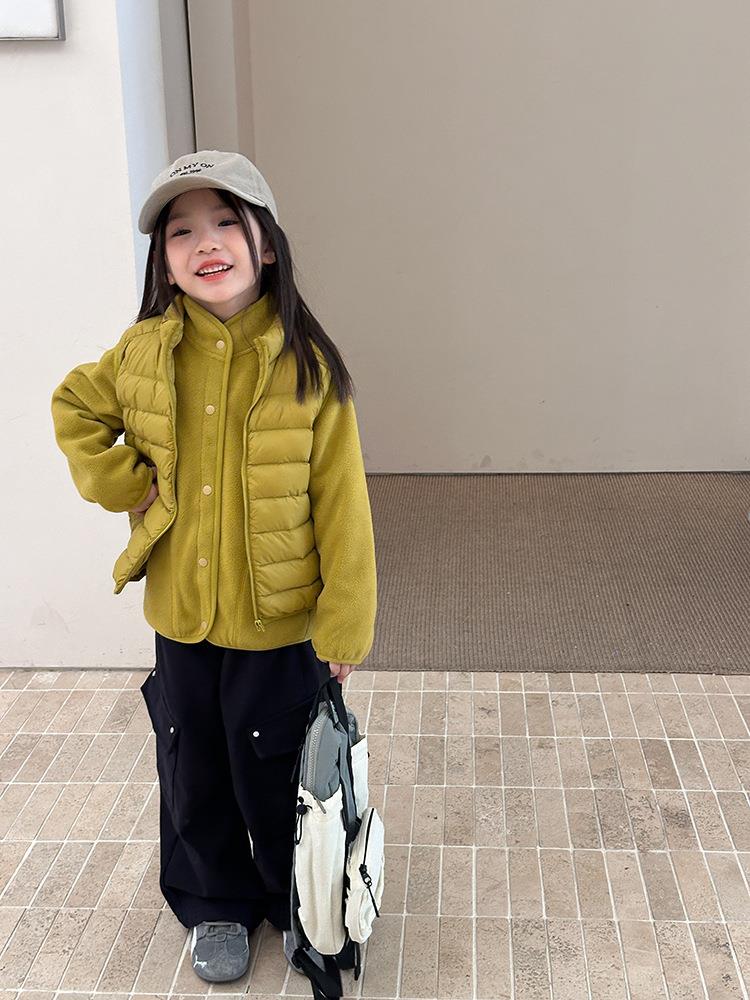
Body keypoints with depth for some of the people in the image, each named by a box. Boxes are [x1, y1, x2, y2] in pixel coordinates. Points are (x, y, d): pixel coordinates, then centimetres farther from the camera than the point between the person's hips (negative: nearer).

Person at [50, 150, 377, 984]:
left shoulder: (305, 362, -13)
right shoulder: (143, 352, -5)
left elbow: (340, 504, -12)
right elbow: (75, 409, 14)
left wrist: (343, 626, -13)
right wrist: (122, 479, -2)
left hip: (282, 624, -3)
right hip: (182, 618, 3)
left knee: (280, 775, 14)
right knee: (194, 774, 19)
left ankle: (298, 905, 41)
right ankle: (216, 907, 44)